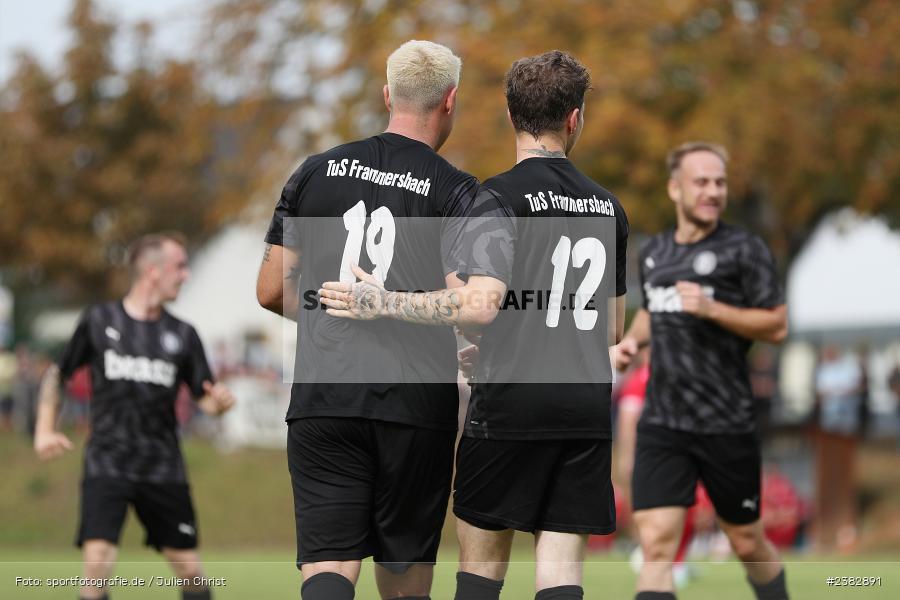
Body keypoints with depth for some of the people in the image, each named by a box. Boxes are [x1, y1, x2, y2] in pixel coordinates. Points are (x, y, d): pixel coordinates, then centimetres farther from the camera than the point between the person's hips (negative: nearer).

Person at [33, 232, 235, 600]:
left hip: (164, 469, 3)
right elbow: (57, 374, 12)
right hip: (107, 465, -3)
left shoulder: (182, 335, 6)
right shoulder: (98, 321, 1)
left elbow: (205, 399, 6)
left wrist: (219, 402, -17)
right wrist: (45, 429, 2)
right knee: (97, 563, -18)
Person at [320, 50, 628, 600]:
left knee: (482, 555, 8)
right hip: (588, 407, 4)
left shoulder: (501, 198, -9)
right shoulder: (609, 208, 11)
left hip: (511, 405, -4)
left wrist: (380, 303, -14)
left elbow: (481, 304, -22)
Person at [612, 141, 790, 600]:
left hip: (726, 424, -3)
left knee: (747, 543, 11)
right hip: (662, 424, 3)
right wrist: (632, 340, 9)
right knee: (656, 544, -11)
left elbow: (776, 325, -8)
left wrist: (712, 308, -20)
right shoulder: (654, 252, 12)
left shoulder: (743, 249, -4)